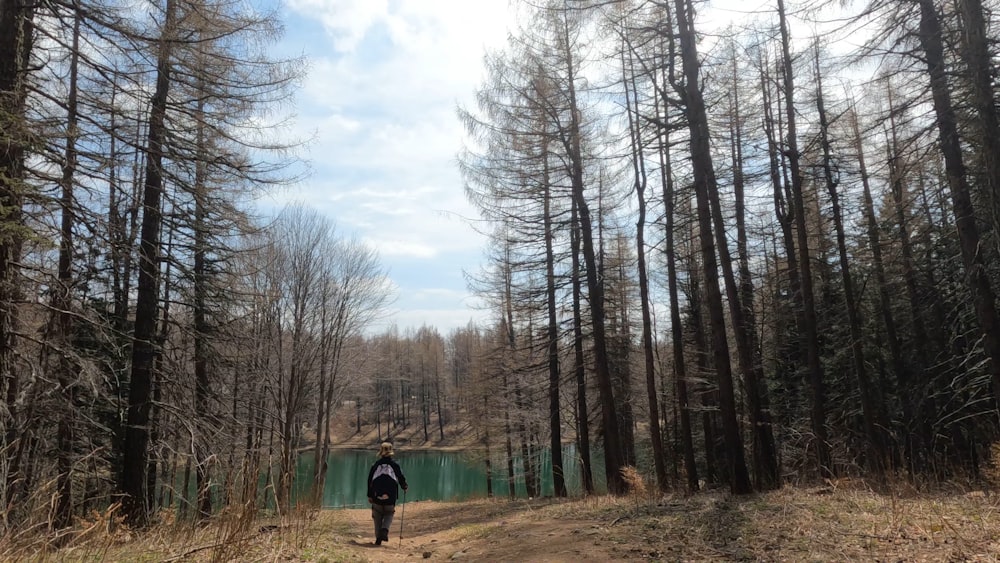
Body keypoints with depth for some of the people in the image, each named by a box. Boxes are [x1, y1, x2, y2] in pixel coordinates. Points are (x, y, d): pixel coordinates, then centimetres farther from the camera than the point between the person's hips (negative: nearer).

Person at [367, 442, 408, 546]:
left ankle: (378, 538, 10)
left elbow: (370, 481, 6)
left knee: (378, 517, 14)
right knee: (389, 514, 15)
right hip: (390, 497, -1)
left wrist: (369, 496, 14)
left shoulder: (376, 465, 4)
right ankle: (385, 530, -10)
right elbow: (401, 478, 3)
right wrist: (404, 487, 22)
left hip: (377, 497, 1)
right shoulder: (394, 465, -1)